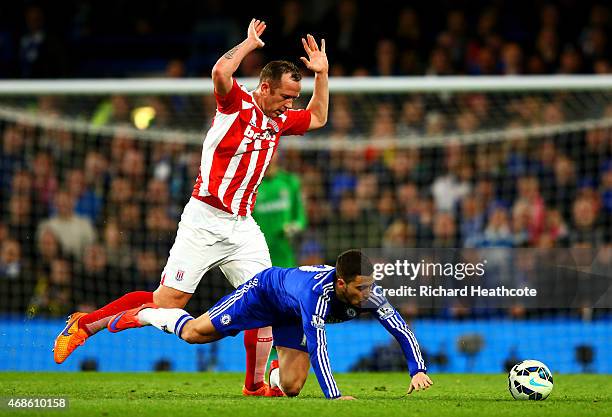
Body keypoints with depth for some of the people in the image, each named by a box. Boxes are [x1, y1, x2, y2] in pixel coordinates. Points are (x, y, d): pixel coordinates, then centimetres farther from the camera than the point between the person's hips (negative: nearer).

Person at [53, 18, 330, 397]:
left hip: (243, 226, 7)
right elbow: (221, 72, -29)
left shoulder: (280, 120, 13)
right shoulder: (236, 103, -8)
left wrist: (322, 72, 20)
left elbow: (318, 118, 32)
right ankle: (84, 325, 4)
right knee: (168, 301, -10)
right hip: (204, 220, -7)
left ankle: (256, 384, 3)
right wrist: (250, 43, -13)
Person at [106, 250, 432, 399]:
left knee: (291, 388, -6)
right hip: (266, 289, -5)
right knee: (195, 333, 5)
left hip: (293, 317, 5)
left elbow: (400, 329, -27)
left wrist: (418, 370, -39)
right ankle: (144, 315, 36)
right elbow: (316, 345, -52)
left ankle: (276, 374, 34)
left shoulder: (367, 293, -32)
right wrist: (333, 395, -57)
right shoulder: (317, 291, -48)